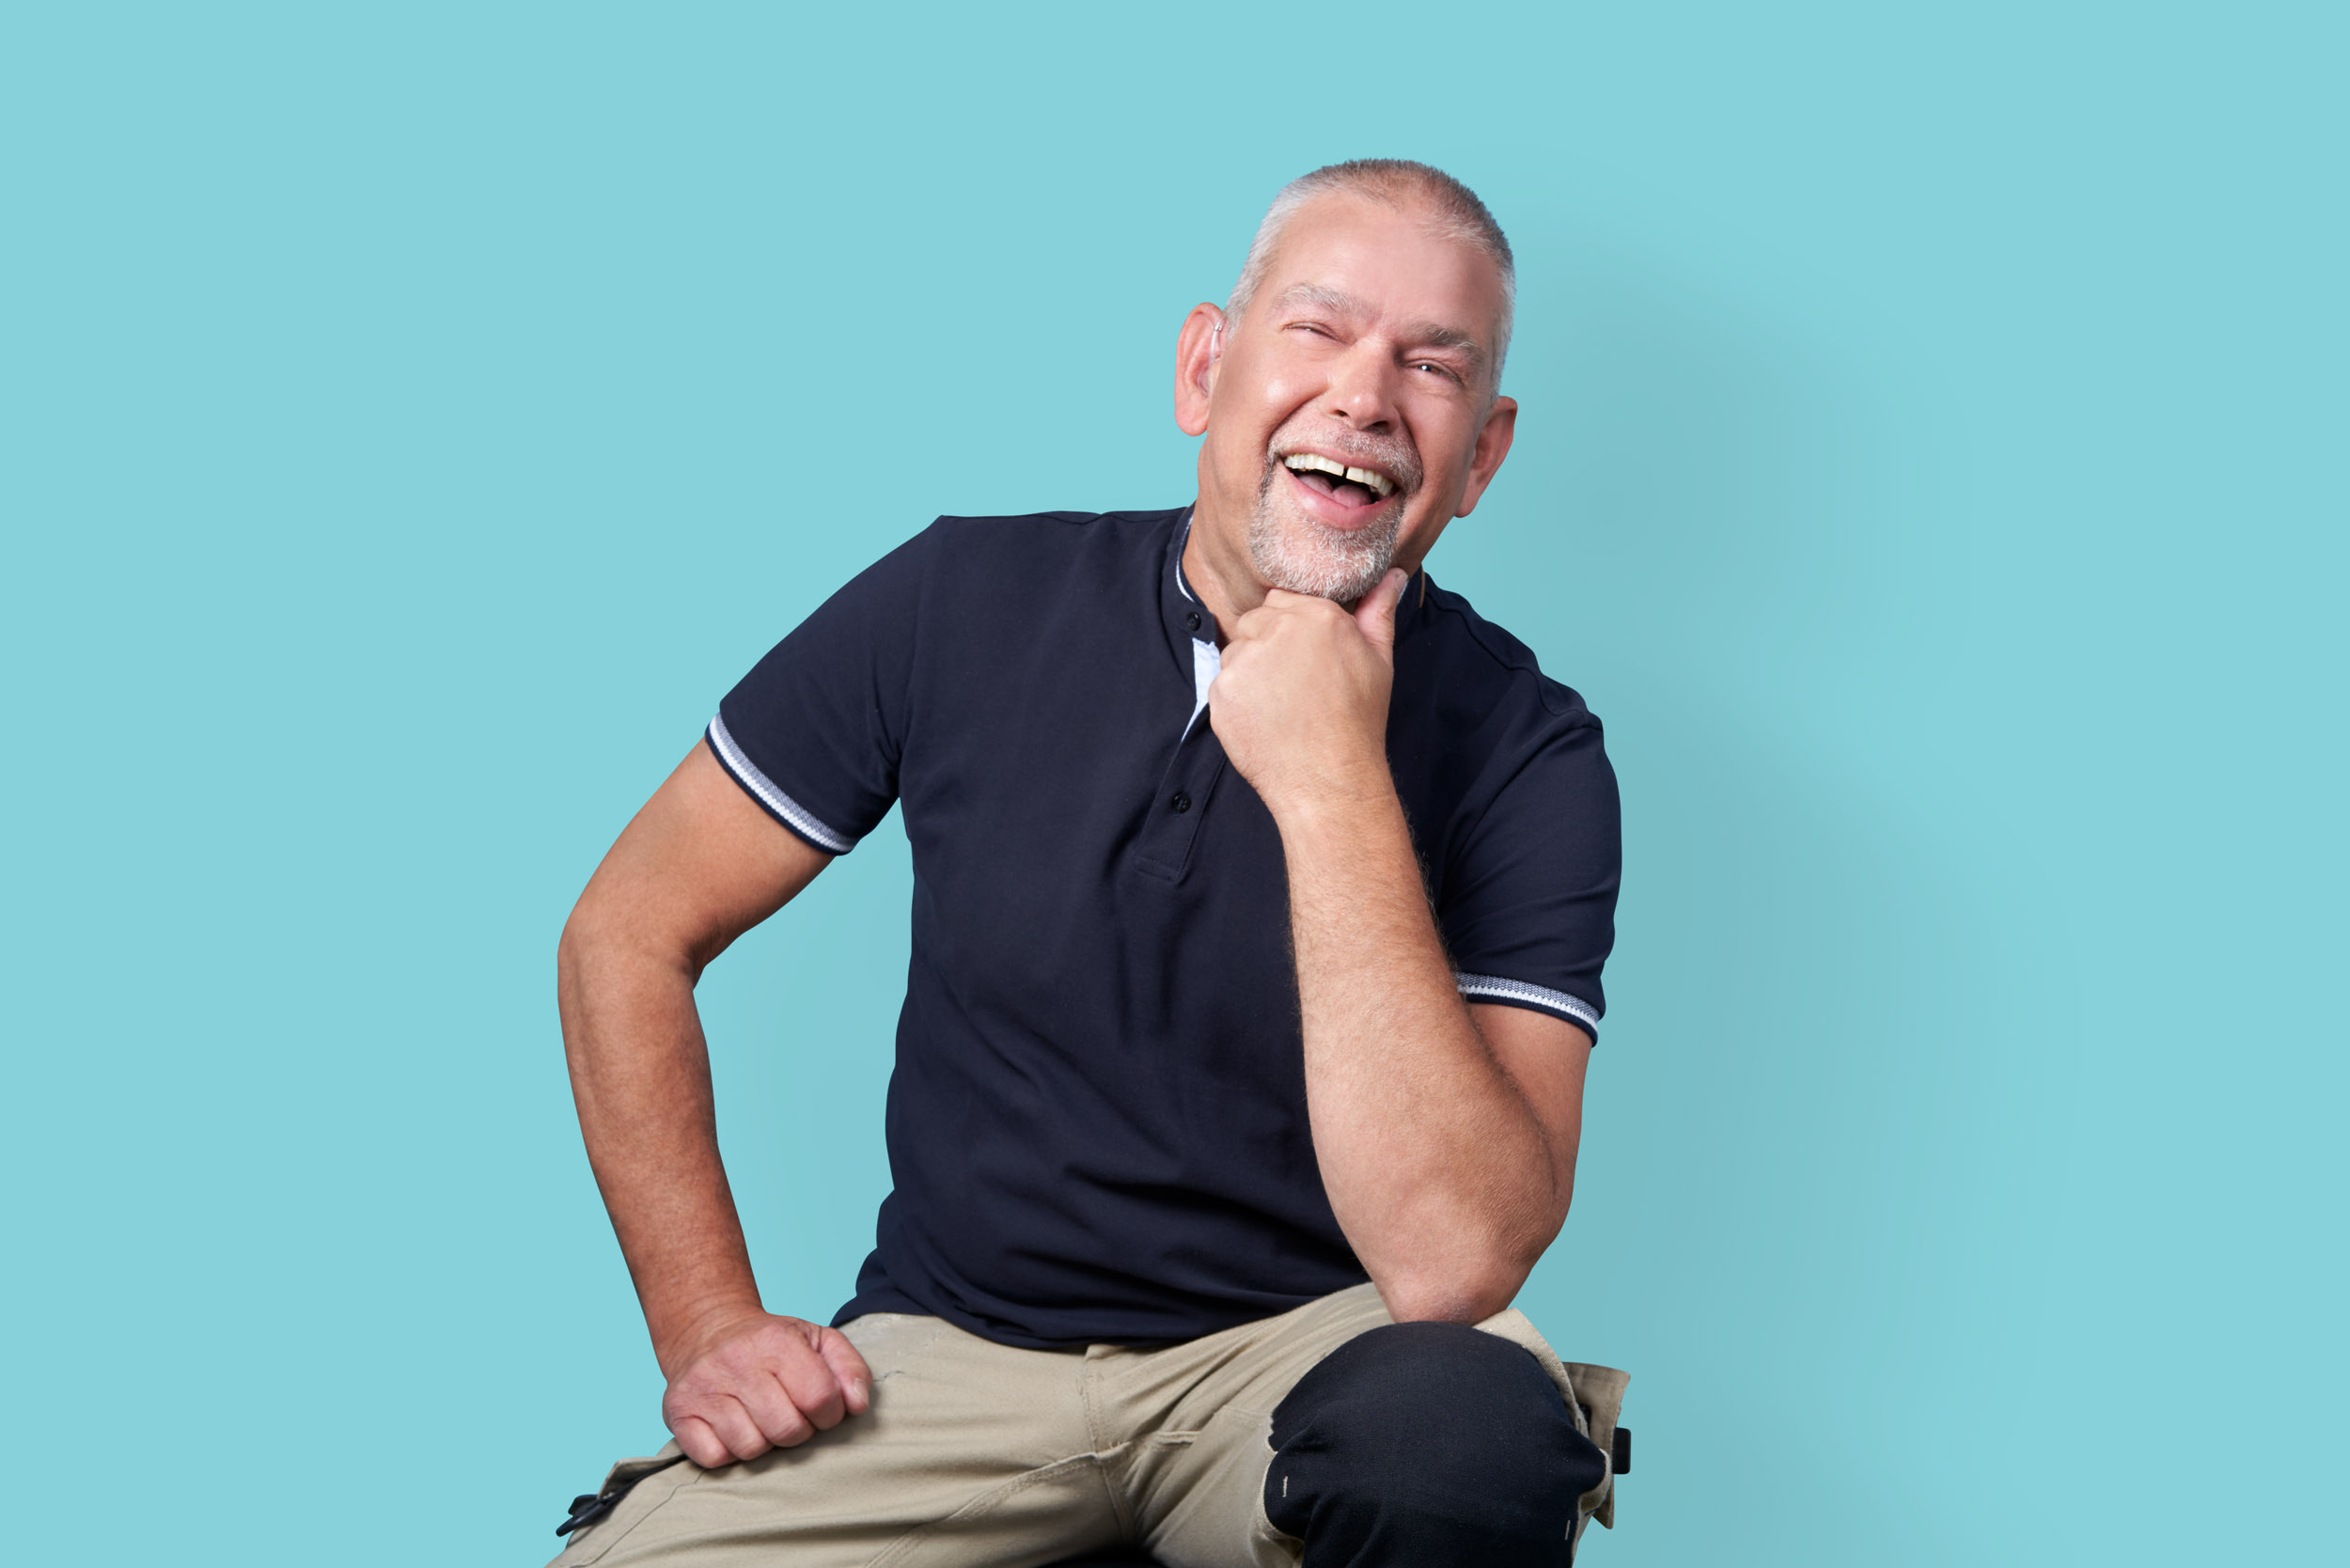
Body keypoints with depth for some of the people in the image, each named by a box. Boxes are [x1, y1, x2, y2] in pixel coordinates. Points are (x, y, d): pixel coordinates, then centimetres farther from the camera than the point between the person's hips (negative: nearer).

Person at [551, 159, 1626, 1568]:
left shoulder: (1524, 753, -10)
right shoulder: (966, 605, -4)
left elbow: (1450, 1263, -24)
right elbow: (629, 935, 5)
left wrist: (1332, 785, -25)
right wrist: (709, 1326, -2)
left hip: (1299, 1348, -1)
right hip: (953, 1345, 2)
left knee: (1475, 1433, -35)